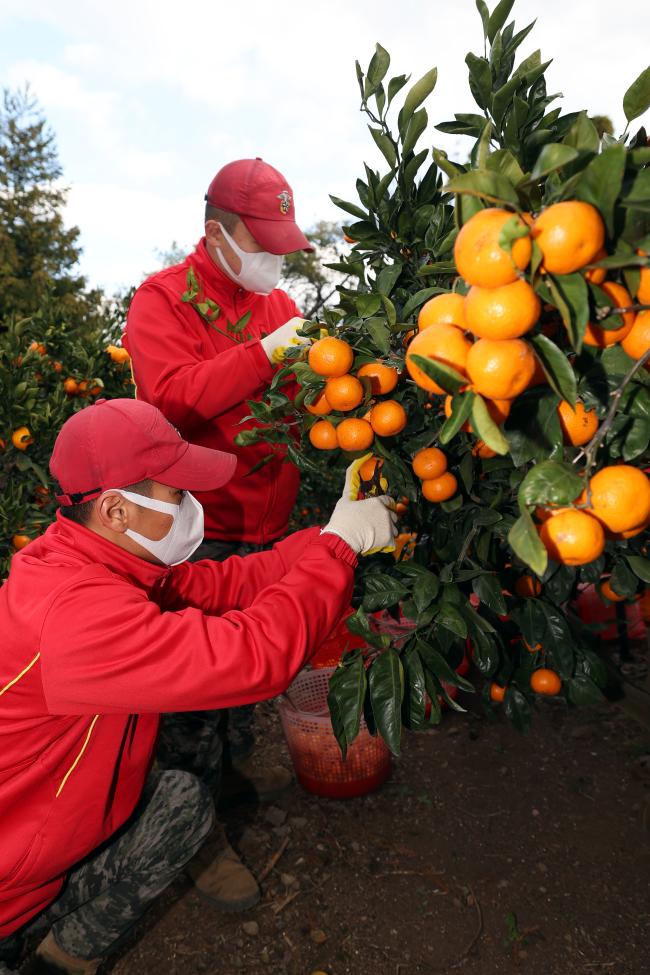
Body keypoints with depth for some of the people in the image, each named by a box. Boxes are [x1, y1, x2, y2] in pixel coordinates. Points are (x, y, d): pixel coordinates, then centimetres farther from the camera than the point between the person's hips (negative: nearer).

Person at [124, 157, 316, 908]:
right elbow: (171, 399, -22)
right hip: (198, 527, -6)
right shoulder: (163, 300, -7)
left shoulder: (276, 302, 13)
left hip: (265, 519, 7)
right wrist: (265, 352, -26)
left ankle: (233, 767, 44)